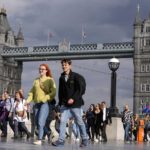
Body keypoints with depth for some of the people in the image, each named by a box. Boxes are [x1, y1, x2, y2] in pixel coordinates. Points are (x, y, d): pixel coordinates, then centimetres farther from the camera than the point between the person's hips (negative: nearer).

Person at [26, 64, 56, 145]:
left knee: (41, 122, -17)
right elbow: (32, 91, 15)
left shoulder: (50, 80, 1)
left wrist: (45, 98, -21)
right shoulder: (36, 80, 17)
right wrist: (29, 100, 0)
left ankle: (39, 140, -17)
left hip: (45, 103, -6)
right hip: (37, 103, 6)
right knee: (37, 122, 7)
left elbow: (53, 92, -7)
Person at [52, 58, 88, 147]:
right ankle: (61, 140, -5)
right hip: (65, 104, 4)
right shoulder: (62, 78, 11)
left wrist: (73, 98, -19)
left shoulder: (76, 76, -5)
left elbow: (81, 89, -11)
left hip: (75, 103, -4)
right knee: (62, 121, -7)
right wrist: (61, 102, 8)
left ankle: (84, 140, 18)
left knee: (80, 122, 5)